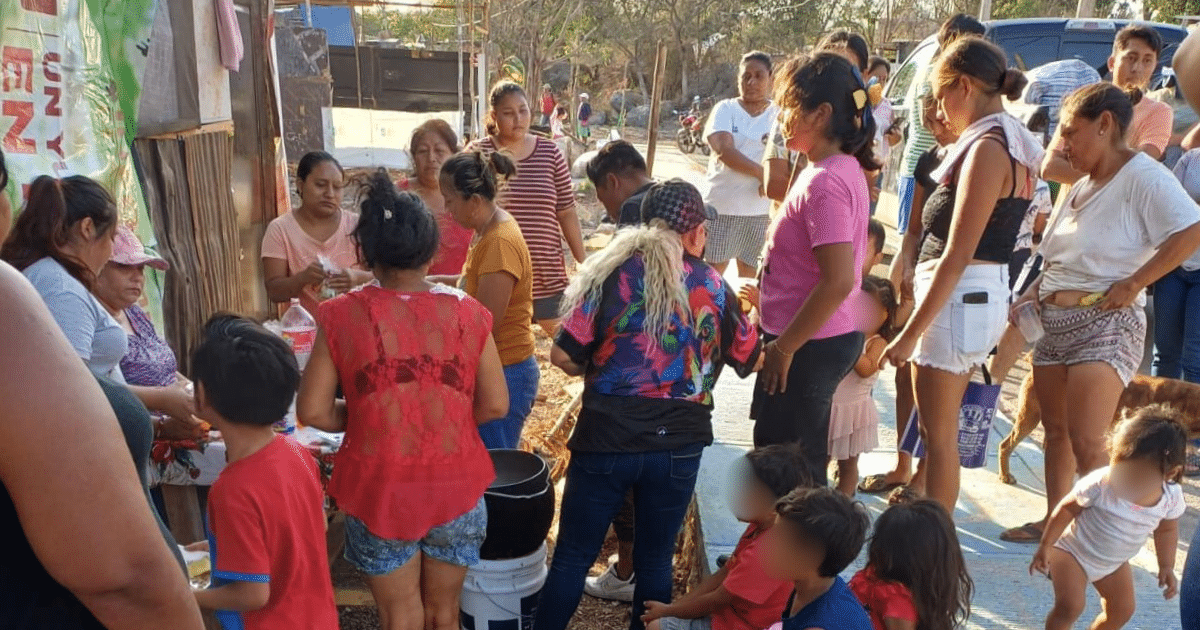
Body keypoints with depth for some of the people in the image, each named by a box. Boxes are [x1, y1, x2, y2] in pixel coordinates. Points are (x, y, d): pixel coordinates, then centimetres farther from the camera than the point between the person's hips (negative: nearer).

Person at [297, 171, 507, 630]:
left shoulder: (342, 316, -11)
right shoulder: (467, 312, -8)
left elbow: (313, 412, -9)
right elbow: (495, 405, -4)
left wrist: (360, 418, 9)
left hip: (379, 490, -1)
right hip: (455, 487, 1)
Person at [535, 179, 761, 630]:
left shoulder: (613, 272, -5)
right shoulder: (714, 287, 2)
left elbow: (564, 356, -8)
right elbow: (750, 360, 15)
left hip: (607, 439, -1)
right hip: (679, 444, 2)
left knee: (573, 555, 13)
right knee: (656, 560, 17)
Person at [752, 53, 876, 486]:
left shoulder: (826, 182, -24)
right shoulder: (840, 170, 7)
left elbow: (838, 282, -29)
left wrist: (783, 348, -22)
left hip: (810, 347, -10)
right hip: (820, 340, 10)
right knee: (800, 467, 24)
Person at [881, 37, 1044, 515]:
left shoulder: (987, 148, -17)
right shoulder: (1016, 144, 12)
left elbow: (958, 255, -20)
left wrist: (910, 332, -18)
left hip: (959, 297, -10)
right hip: (988, 294, 10)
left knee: (938, 435, 0)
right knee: (942, 429, 21)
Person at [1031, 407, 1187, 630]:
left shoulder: (1171, 497, -18)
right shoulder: (1099, 484, -33)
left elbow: (1166, 531, 3)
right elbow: (1067, 509, -19)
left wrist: (1166, 566, 6)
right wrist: (1045, 546, -15)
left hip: (1114, 563, 6)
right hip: (1072, 551, -6)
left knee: (1123, 609, 14)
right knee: (1070, 605, -18)